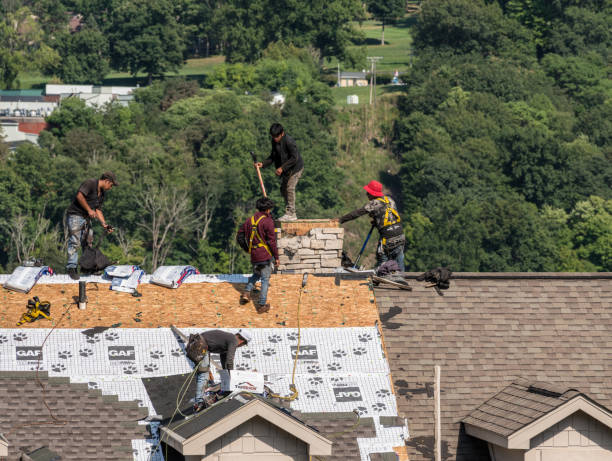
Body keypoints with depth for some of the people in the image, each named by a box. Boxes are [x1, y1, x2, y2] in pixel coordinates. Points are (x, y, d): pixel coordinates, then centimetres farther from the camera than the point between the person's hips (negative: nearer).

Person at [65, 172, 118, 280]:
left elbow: (98, 210, 17)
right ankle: (71, 267, -12)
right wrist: (89, 210, -19)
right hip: (75, 215, -9)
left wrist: (104, 224, 5)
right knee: (75, 242, -12)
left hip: (86, 218, 9)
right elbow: (79, 196, -23)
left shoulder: (102, 193, 15)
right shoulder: (90, 183, -12)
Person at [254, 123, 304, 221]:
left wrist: (282, 168, -26)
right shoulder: (274, 142, 2)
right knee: (283, 189, 9)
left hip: (296, 168, -9)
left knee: (290, 187, -15)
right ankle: (290, 214, 16)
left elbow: (294, 158, -25)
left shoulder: (289, 141, -24)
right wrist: (263, 164, -4)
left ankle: (291, 214, -13)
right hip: (286, 170, 9)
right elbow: (273, 157, 10)